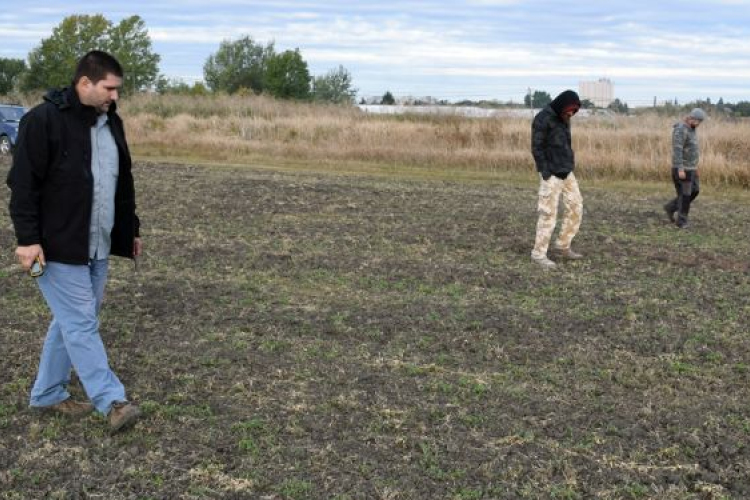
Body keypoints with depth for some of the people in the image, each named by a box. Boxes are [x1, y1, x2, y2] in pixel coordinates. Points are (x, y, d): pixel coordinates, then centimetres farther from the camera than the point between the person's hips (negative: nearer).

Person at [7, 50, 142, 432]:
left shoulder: (111, 122, 11)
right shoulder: (44, 120, -13)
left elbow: (123, 182, 19)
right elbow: (23, 183, -15)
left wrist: (131, 229, 21)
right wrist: (27, 238, -19)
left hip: (97, 246, 8)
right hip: (59, 247, -8)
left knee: (71, 320, 14)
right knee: (82, 324, -5)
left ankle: (47, 394, 27)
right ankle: (112, 401, 0)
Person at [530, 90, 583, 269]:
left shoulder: (564, 118, 11)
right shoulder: (543, 119, -14)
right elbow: (536, 148, -15)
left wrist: (570, 166, 11)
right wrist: (546, 173, -17)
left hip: (566, 173, 8)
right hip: (551, 175, -8)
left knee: (576, 207, 9)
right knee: (549, 214, -6)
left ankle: (563, 246, 21)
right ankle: (539, 254, 3)